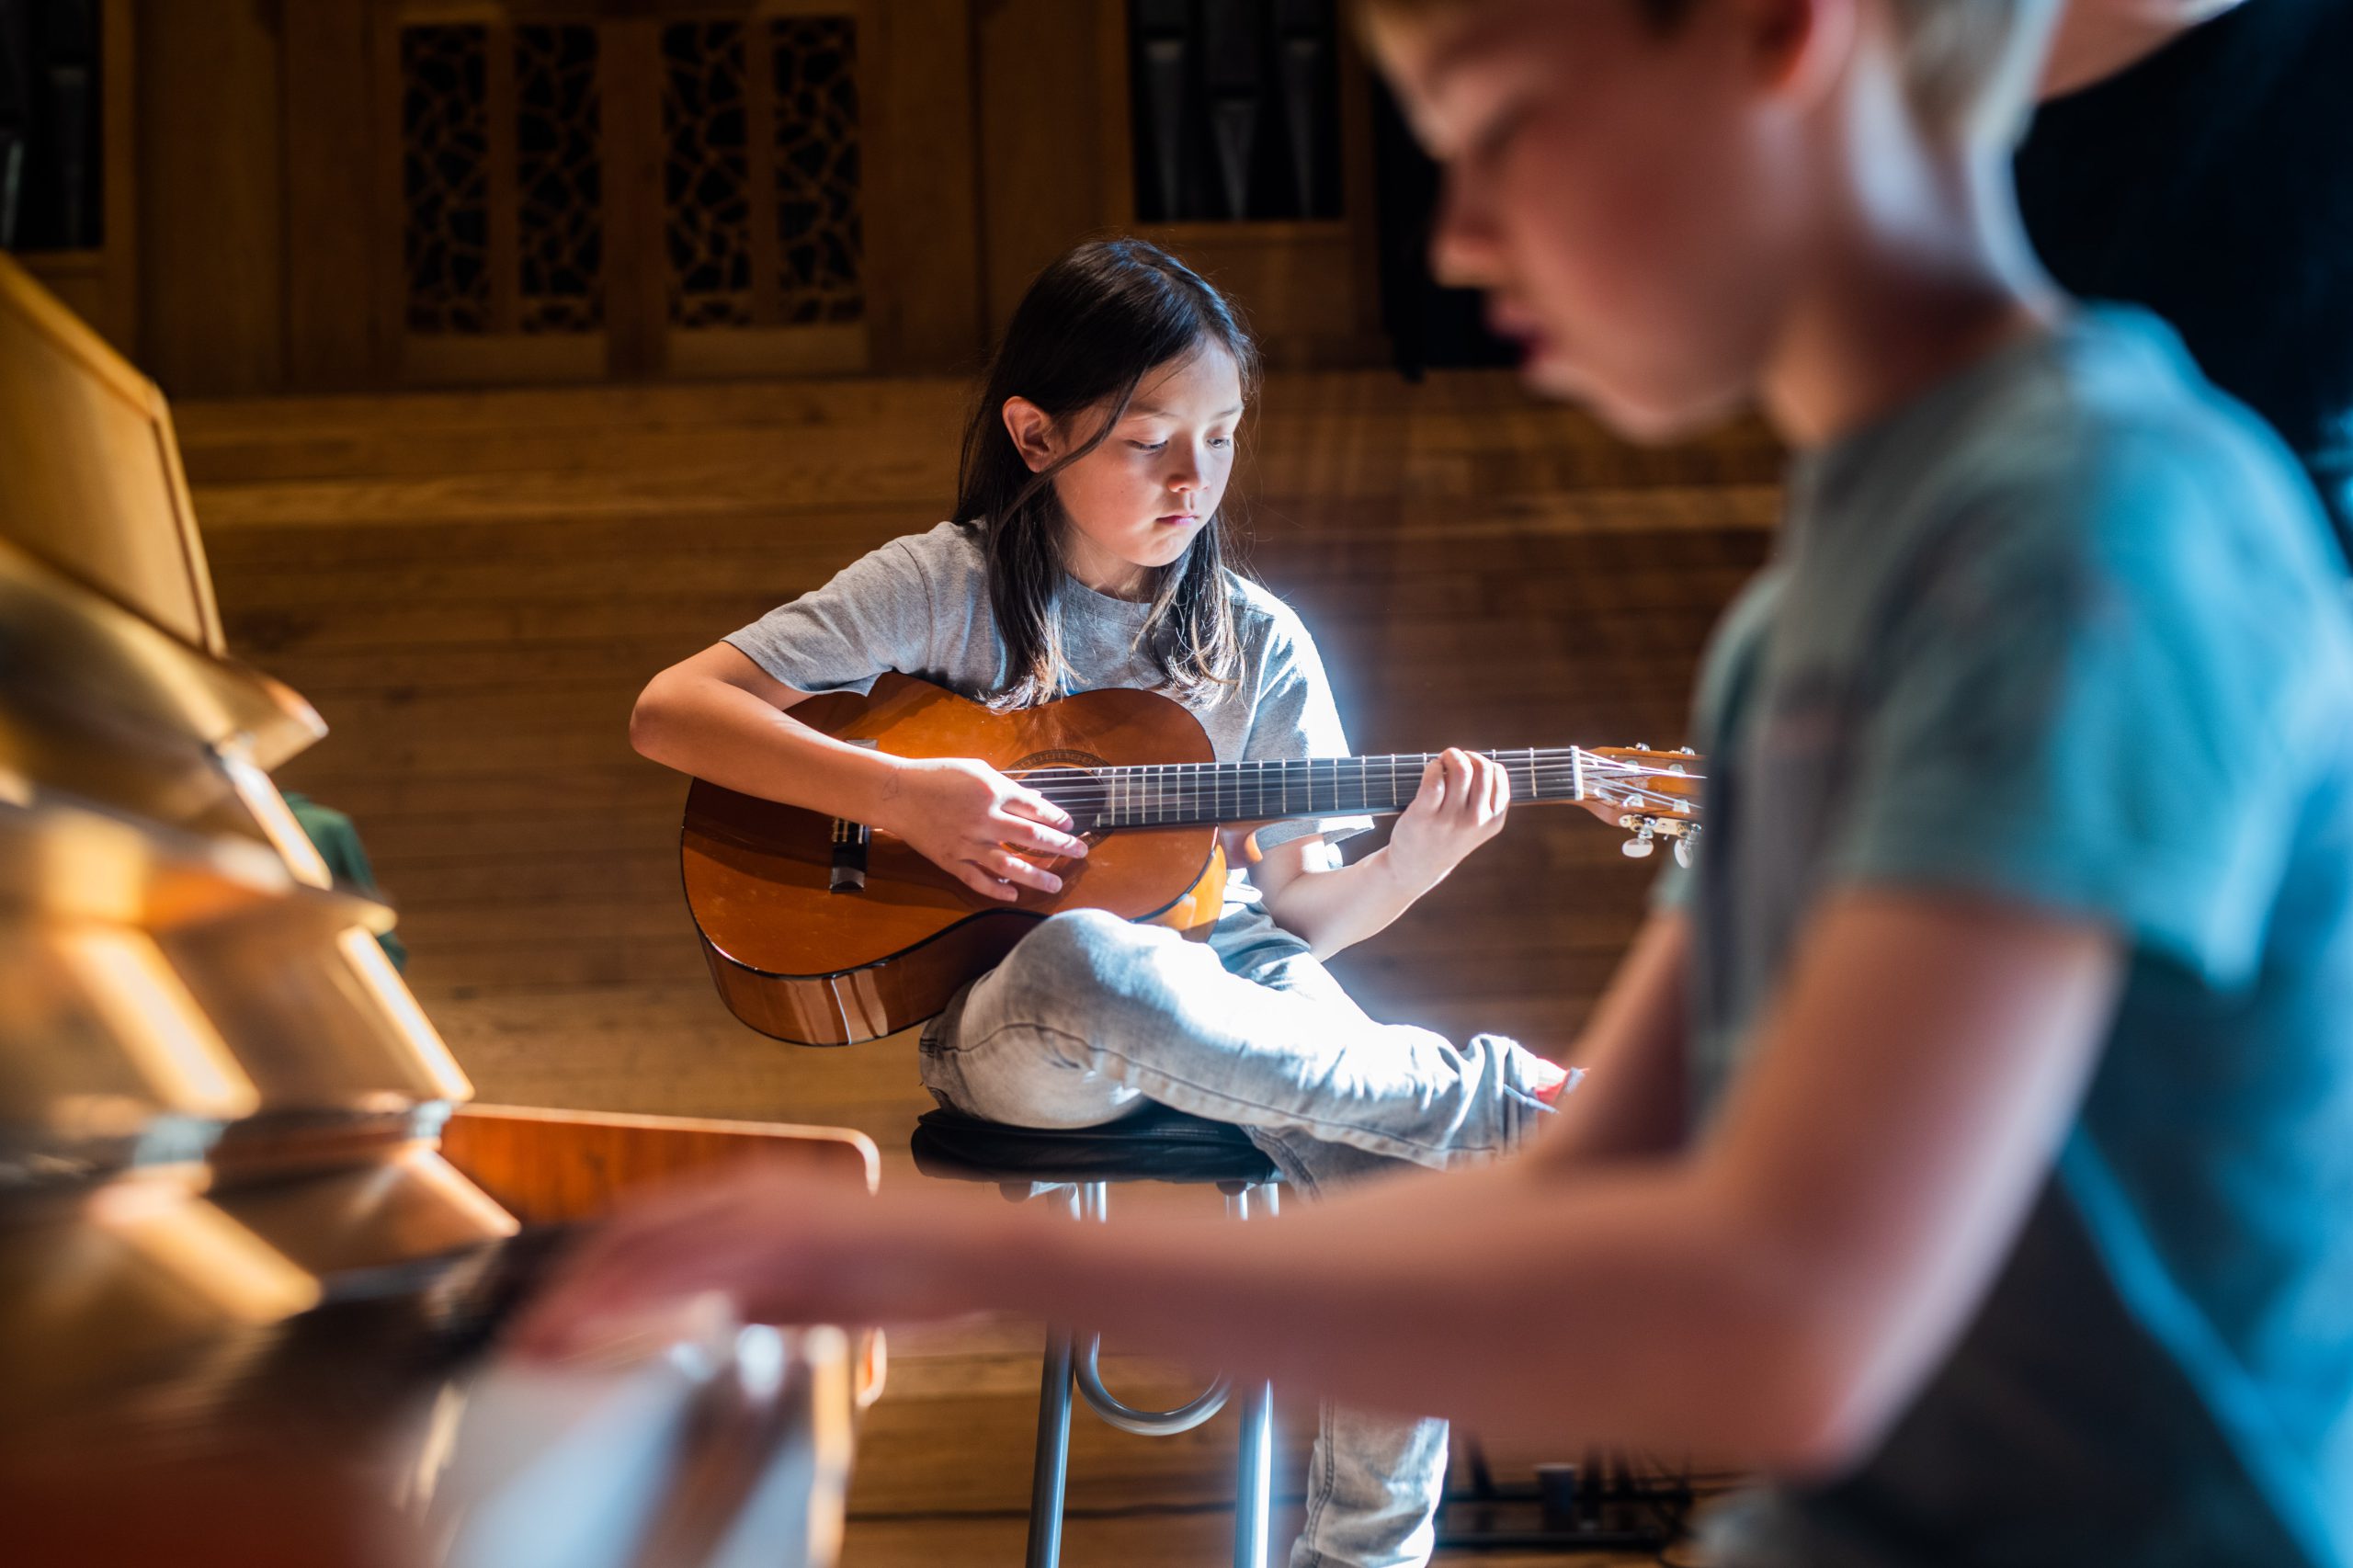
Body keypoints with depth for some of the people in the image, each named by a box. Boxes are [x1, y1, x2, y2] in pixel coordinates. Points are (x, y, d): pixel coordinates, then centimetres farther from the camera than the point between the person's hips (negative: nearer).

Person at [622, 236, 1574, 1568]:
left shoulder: (1257, 644, 8)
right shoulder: (946, 587, -2)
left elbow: (1303, 909, 7)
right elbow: (670, 710, -8)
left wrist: (1415, 862, -15)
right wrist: (901, 795, -19)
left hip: (1229, 982, 3)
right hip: (1012, 1030, -3)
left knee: (1407, 1192, -29)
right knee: (1092, 962, -41)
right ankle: (1497, 1103, -24)